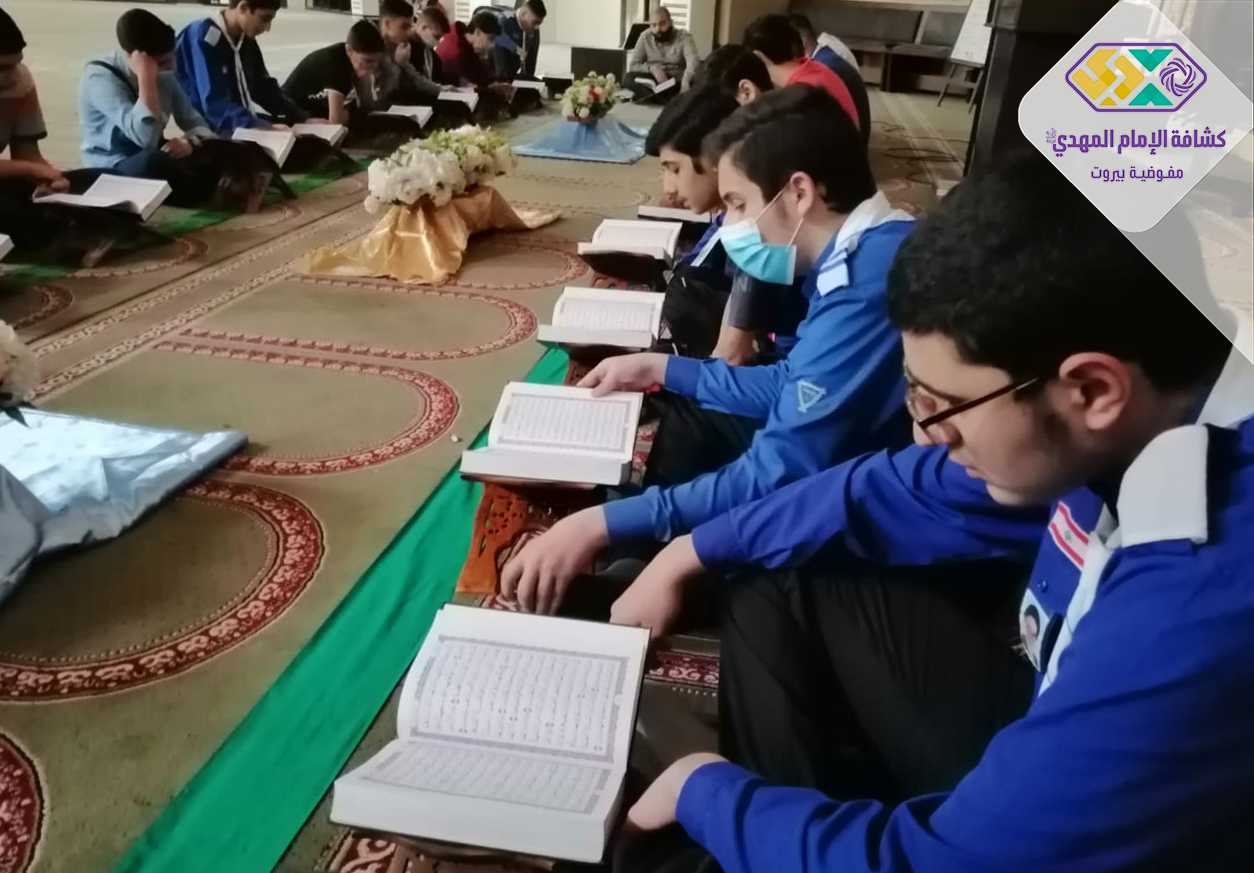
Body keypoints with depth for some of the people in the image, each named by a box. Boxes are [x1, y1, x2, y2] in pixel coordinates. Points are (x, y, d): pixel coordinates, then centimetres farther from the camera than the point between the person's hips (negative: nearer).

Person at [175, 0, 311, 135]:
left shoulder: (247, 40, 8)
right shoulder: (202, 39, -17)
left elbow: (265, 89, 15)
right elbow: (216, 106, -26)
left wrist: (304, 119, 2)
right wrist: (265, 128, -36)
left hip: (244, 125, 8)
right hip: (211, 131, -8)